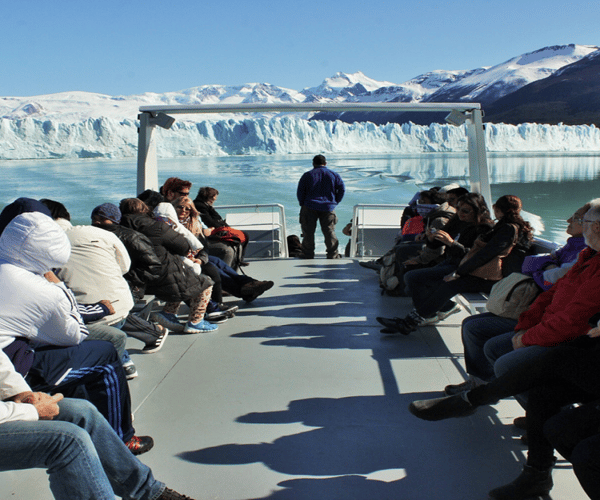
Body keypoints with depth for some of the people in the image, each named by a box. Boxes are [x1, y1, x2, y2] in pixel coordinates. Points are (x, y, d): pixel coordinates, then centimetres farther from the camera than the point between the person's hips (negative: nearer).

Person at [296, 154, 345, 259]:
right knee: (330, 231, 7)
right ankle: (333, 255, 8)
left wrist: (303, 204, 12)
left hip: (309, 208, -1)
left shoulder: (307, 175, 4)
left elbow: (300, 192, 1)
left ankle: (308, 255, 8)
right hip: (328, 207, 1)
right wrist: (335, 202, 11)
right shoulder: (334, 175, 8)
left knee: (308, 232, 5)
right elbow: (342, 189, 5)